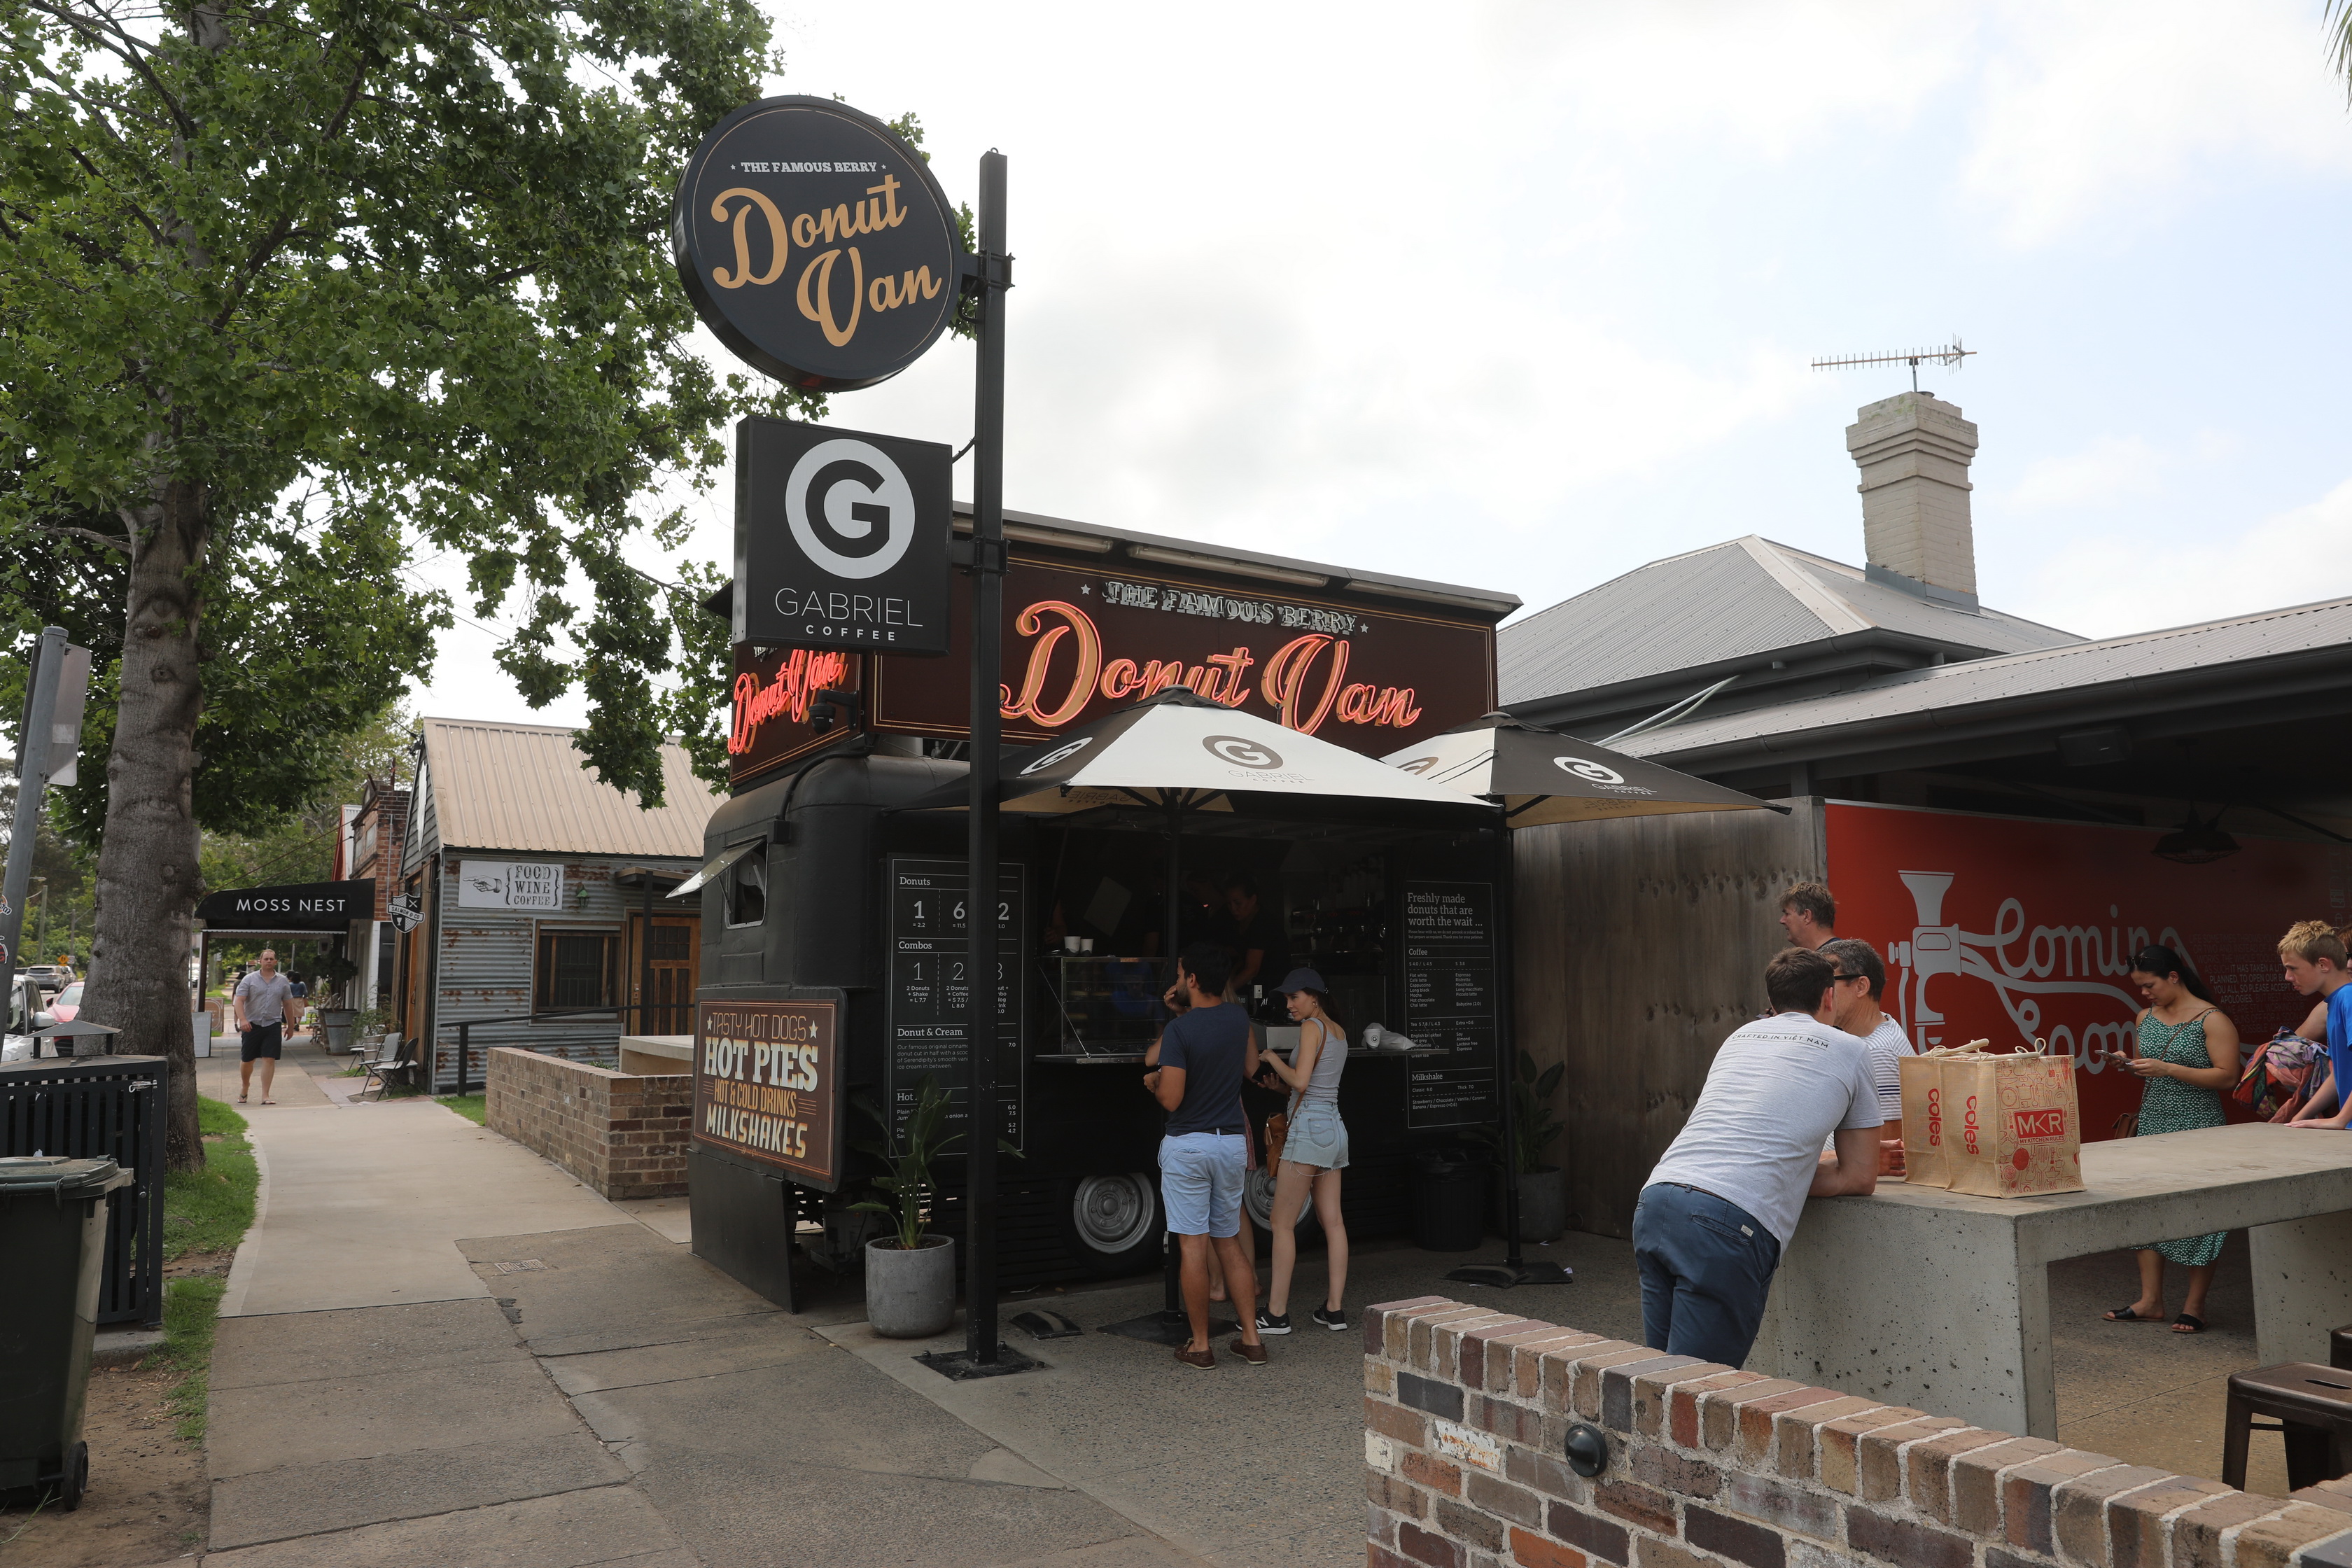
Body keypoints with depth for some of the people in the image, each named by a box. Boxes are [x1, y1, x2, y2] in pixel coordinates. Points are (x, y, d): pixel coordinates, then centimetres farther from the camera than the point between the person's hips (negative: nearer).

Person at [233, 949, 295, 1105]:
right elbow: (239, 1000, -6)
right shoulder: (250, 979, 1)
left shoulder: (283, 981, 8)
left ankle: (265, 1096, -2)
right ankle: (244, 1087, 35)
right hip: (252, 1025, -1)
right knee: (247, 1060, 9)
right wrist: (242, 1020, -21)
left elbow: (287, 1004, 14)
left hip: (273, 1025, 1)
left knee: (269, 1060, -5)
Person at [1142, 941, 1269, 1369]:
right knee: (1229, 1242, 15)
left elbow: (1171, 1099, -19)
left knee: (1193, 1246, 1)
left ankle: (1200, 1346, 8)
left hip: (1188, 1145, -6)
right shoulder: (1238, 1018, 3)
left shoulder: (1179, 1029, -17)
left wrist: (1154, 1083, 3)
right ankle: (1251, 1338, 15)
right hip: (1232, 1141, 6)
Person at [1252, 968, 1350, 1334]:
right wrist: (1275, 1081, 16)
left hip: (1309, 1126, -9)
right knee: (1333, 1221, 8)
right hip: (1334, 1127, 9)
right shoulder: (1339, 1031, 15)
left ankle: (1276, 1313, 0)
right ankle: (1335, 1309, 10)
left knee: (1283, 1223, -3)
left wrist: (1272, 1058, -5)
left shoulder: (1312, 1027, -10)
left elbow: (1300, 1082, -18)